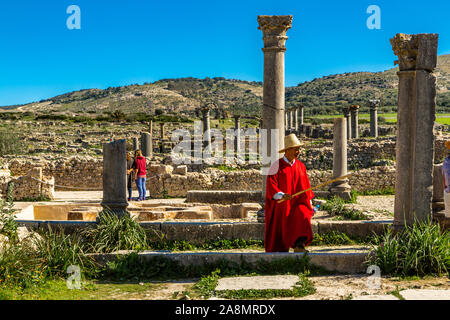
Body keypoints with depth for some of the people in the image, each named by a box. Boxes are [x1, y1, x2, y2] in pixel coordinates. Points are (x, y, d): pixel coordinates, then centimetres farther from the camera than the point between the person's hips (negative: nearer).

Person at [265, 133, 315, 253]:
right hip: (281, 205, -3)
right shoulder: (277, 166, -5)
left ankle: (299, 245, -33)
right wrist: (281, 195, -29)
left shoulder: (301, 166, 11)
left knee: (303, 216, -26)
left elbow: (306, 186, 18)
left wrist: (309, 203, 14)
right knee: (281, 233, -1)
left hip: (298, 203, 3)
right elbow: (271, 186, -12)